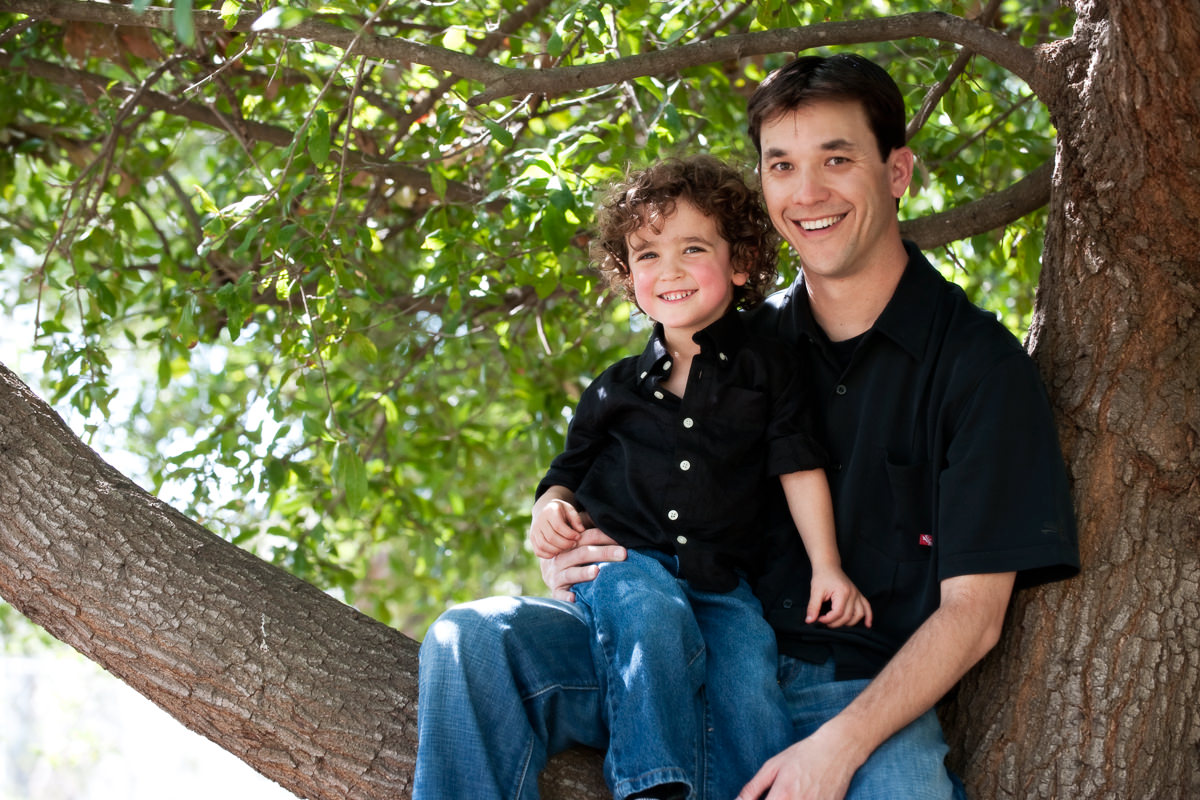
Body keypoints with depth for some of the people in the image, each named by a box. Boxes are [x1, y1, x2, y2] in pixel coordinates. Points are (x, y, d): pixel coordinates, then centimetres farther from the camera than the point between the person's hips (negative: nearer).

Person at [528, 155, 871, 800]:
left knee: (752, 680, -25)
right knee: (654, 619, -33)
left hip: (721, 576, 0)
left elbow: (798, 468, 5)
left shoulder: (767, 370, 8)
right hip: (625, 560, 0)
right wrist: (553, 507, -1)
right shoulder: (615, 389, 12)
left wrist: (826, 568, -1)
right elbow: (573, 470, 22)